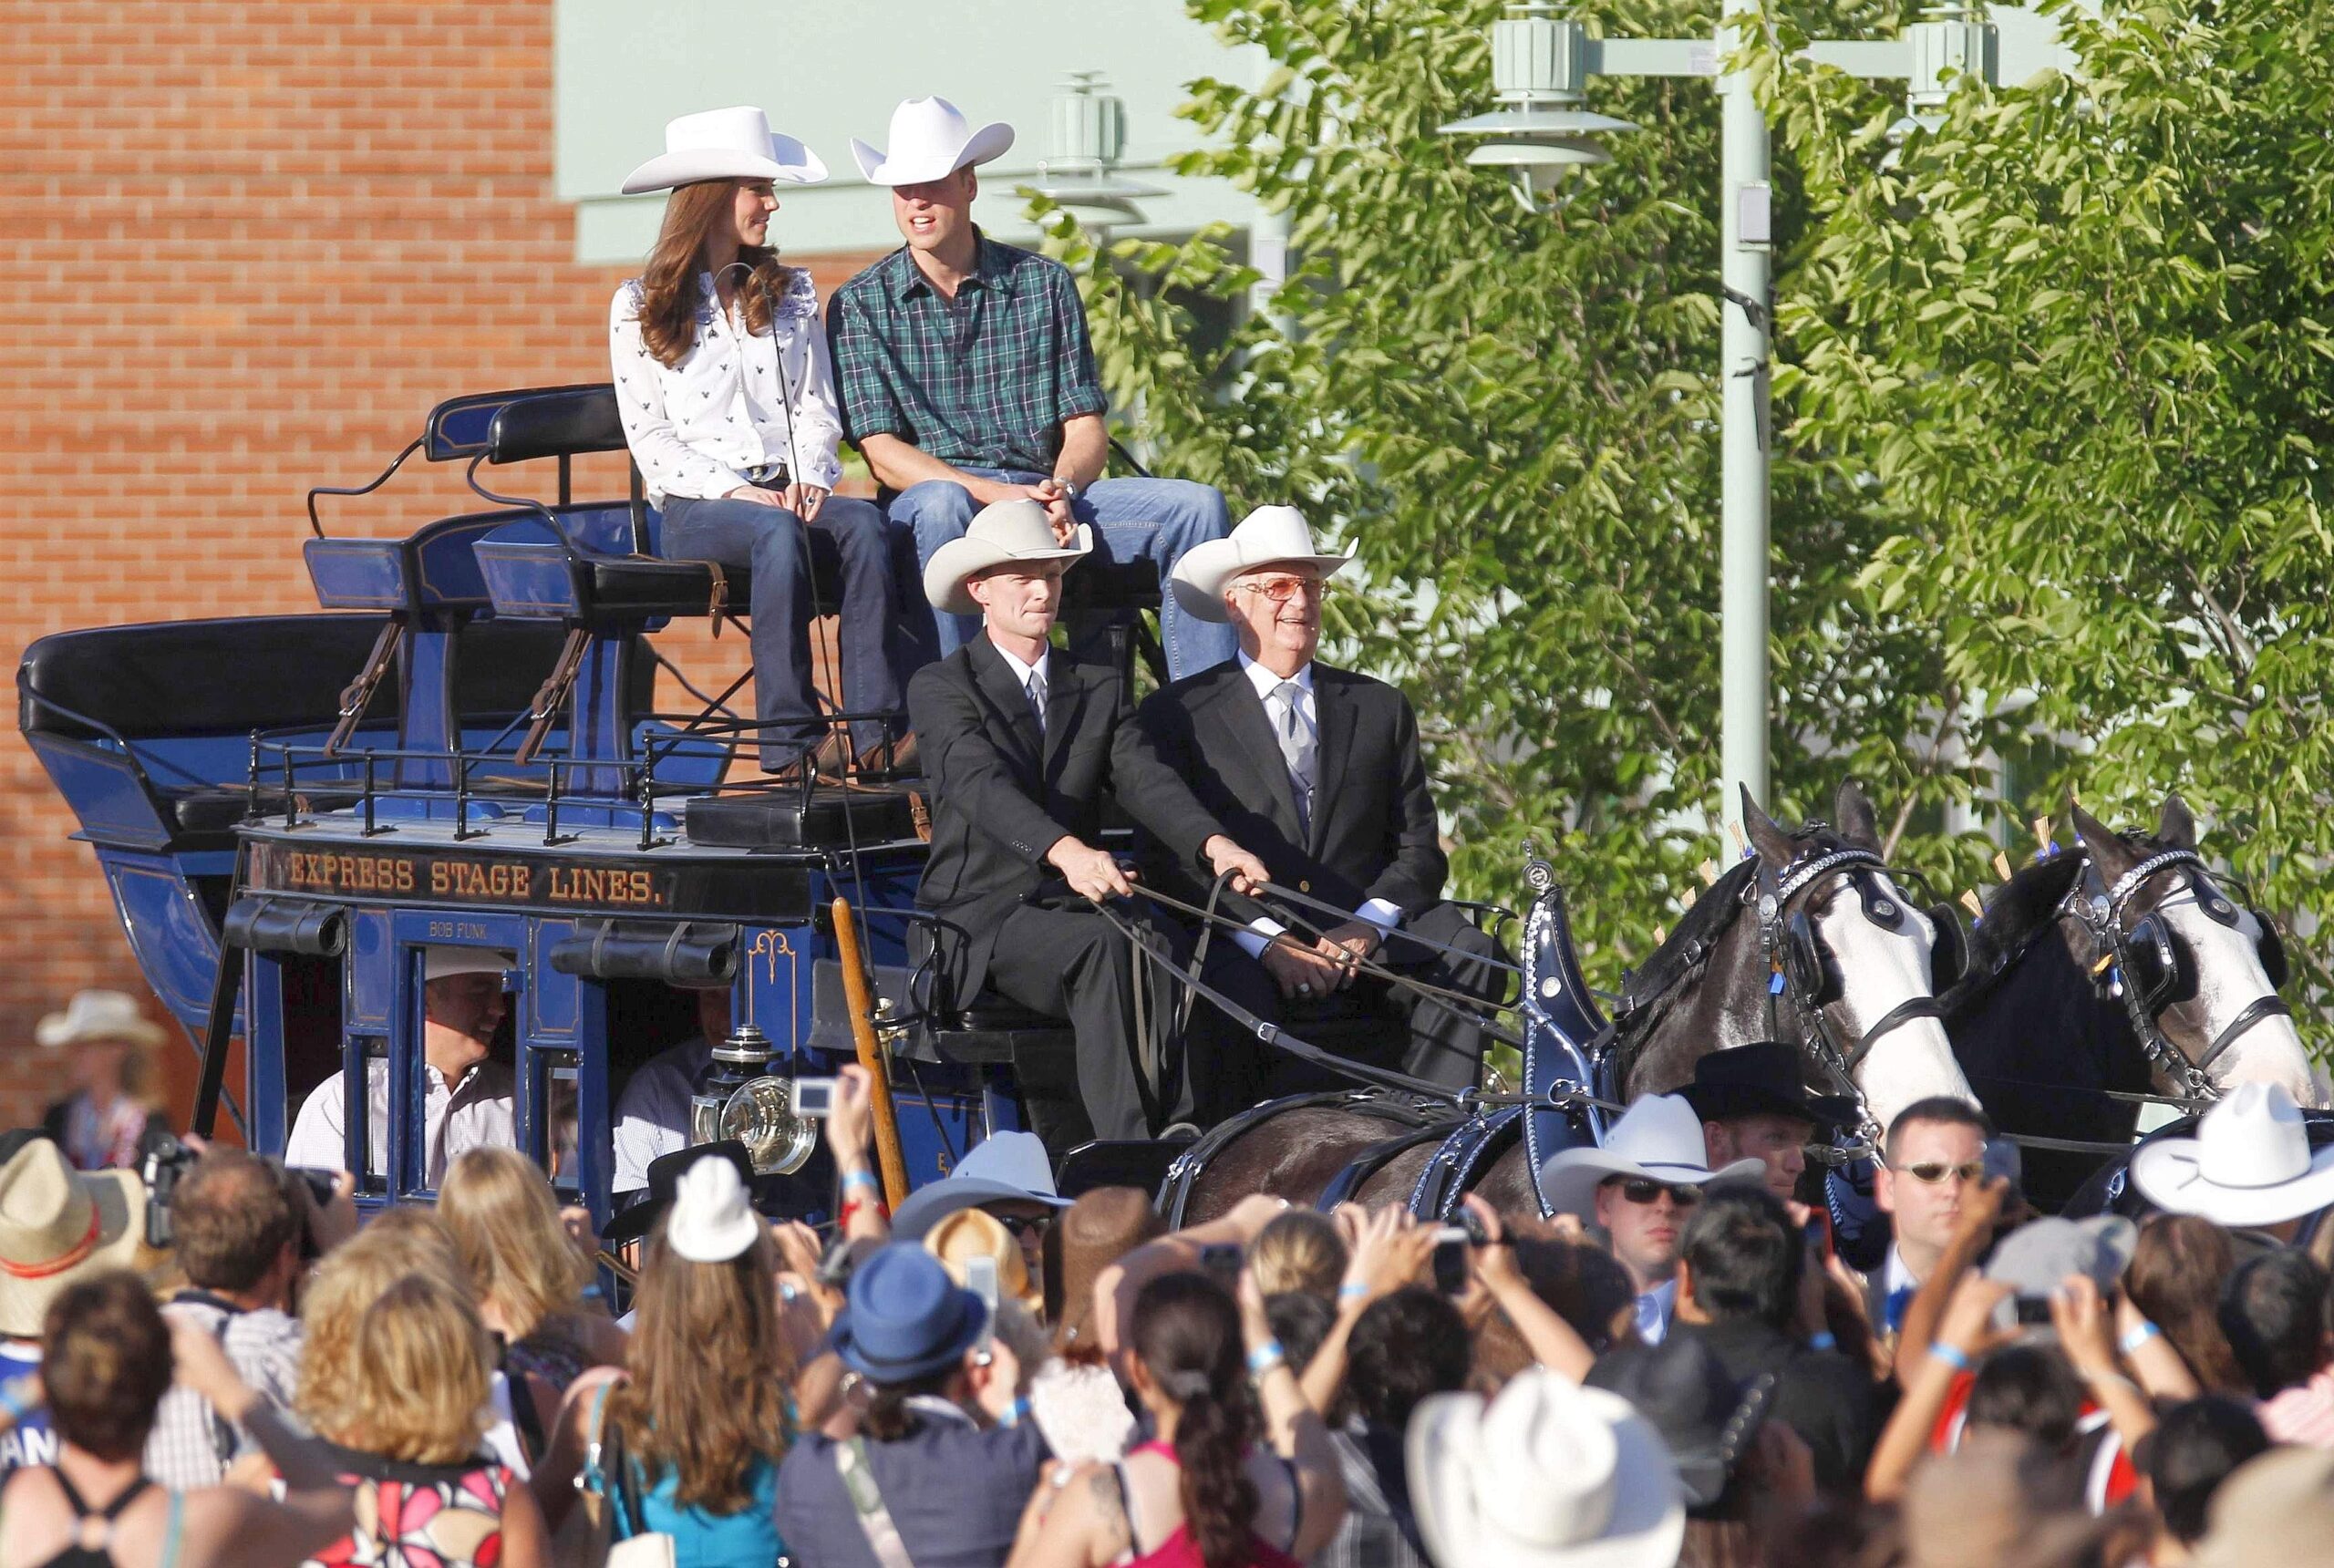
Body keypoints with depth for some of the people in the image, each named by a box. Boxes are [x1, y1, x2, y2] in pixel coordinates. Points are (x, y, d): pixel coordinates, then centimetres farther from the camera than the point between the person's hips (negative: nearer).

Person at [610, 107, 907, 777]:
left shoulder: (791, 295, 21)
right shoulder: (639, 307, 8)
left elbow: (818, 407, 15)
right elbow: (649, 435, 0)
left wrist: (812, 477, -7)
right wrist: (732, 491, -14)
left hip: (787, 490, 4)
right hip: (695, 506, -3)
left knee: (864, 522, -31)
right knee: (778, 531, -38)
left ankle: (876, 730, -41)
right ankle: (790, 736, -40)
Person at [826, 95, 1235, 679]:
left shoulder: (1044, 285, 13)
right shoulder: (861, 304, 6)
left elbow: (1086, 427, 9)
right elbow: (882, 453, -4)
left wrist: (1061, 490, -16)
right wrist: (996, 496, -19)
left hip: (1047, 494, 3)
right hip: (936, 492, -3)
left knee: (1196, 506, -17)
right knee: (941, 504, -39)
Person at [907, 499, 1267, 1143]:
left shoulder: (1099, 685, 17)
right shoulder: (941, 688, 0)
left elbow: (1144, 777, 1)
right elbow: (981, 784, -19)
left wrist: (1213, 843, -21)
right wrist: (1066, 851, -38)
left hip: (1072, 910, 4)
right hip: (980, 918, -4)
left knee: (1164, 947, -28)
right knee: (1104, 944, -33)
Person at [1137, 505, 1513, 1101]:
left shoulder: (1380, 708, 19)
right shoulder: (1177, 713, 8)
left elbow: (1419, 849, 13)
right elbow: (1169, 857, -2)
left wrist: (1367, 926, -9)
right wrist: (1268, 940, -16)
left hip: (1366, 940, 3)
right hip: (1238, 939, -3)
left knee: (1471, 959, -25)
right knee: (1234, 990, -37)